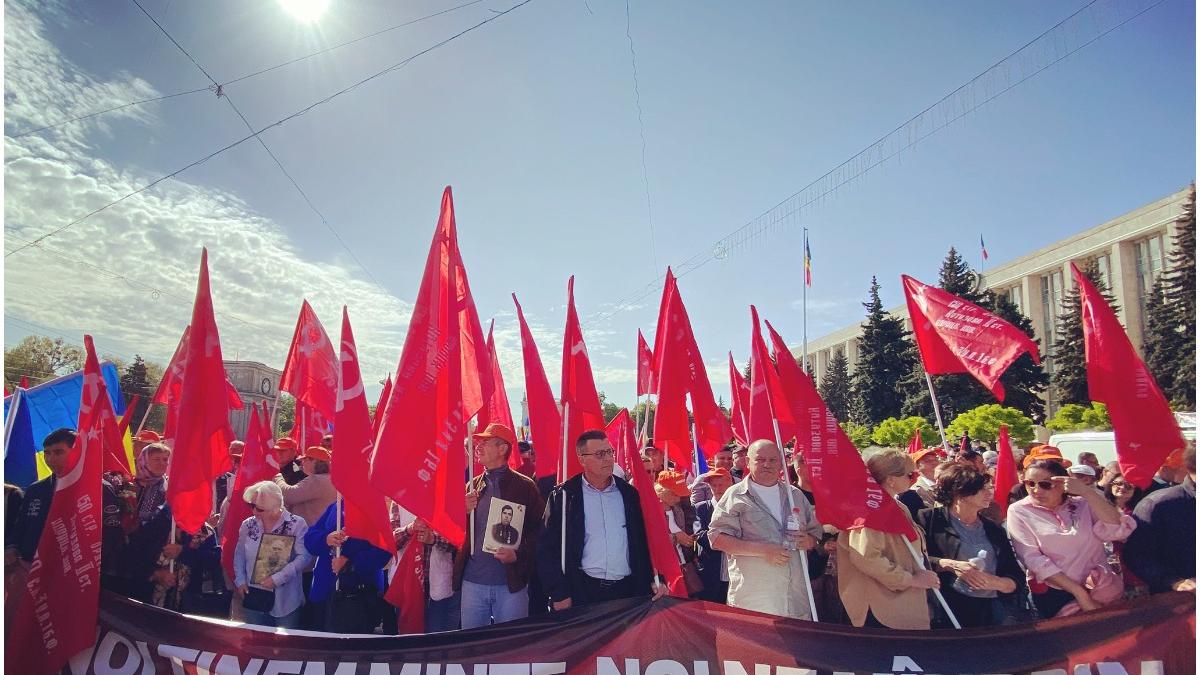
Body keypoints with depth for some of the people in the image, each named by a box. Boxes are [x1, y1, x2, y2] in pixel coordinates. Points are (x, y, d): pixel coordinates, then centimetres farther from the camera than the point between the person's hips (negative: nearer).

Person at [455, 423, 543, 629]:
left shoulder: (525, 487, -3)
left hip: (512, 583, -3)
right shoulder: (471, 486, 8)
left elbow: (538, 531, -3)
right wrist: (462, 511, -8)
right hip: (472, 582, 3)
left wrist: (518, 555, -17)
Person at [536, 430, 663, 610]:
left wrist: (657, 580, 3)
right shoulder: (564, 496, -3)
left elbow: (644, 541, 12)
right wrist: (559, 594, -7)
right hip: (583, 593, -3)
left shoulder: (629, 494, 7)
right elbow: (549, 547, -3)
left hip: (629, 592, 3)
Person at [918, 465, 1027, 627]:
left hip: (992, 609, 7)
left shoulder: (995, 530, 20)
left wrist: (995, 582, -6)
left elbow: (1017, 580, 14)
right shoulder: (931, 519, 4)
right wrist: (949, 565, -15)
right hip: (949, 606, -6)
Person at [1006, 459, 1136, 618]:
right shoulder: (1019, 511, -3)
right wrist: (1079, 593, -17)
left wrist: (1086, 491, -17)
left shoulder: (1083, 505, 7)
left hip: (1101, 590, 2)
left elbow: (1118, 530, -10)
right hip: (1053, 595, -2)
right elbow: (1033, 558, -12)